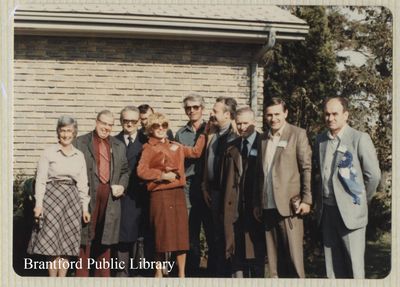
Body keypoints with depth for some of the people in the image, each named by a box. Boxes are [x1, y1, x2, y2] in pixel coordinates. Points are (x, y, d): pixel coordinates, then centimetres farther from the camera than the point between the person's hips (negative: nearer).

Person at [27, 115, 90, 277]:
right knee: (53, 243, -4)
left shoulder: (79, 156, 10)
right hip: (52, 197, -3)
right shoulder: (49, 152, -1)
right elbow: (40, 180, -4)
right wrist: (38, 204, -11)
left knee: (67, 244, 3)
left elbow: (83, 183, 12)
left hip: (72, 200, 3)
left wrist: (85, 208, 8)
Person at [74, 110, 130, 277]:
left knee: (105, 239, 8)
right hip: (88, 197, -4)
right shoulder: (81, 142, 4)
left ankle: (102, 275, 16)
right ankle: (82, 275, 3)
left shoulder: (119, 146, 17)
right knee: (85, 238, -3)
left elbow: (125, 171, 22)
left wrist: (122, 185, 3)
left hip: (109, 199, 4)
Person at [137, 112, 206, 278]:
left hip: (178, 193, 5)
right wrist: (162, 175, -14)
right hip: (160, 195, -5)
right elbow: (141, 171, -13)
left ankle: (181, 273, 11)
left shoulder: (176, 147, 15)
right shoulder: (149, 148, -1)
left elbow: (196, 152, 21)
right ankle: (158, 271, 15)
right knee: (162, 233, 0)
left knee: (181, 233, 3)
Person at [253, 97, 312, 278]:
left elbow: (307, 169, -4)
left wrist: (306, 199, -10)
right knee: (273, 257, 6)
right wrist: (257, 203, 15)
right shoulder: (263, 138, 15)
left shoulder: (297, 134, 0)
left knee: (293, 256, -5)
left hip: (289, 206, -5)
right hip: (268, 207, 5)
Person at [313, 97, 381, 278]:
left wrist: (361, 200, 3)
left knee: (354, 266, -3)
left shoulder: (359, 139, -8)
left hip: (350, 211, -5)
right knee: (332, 265, 10)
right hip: (326, 210, 5)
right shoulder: (320, 140, 10)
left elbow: (373, 175, -6)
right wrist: (319, 201, 14)